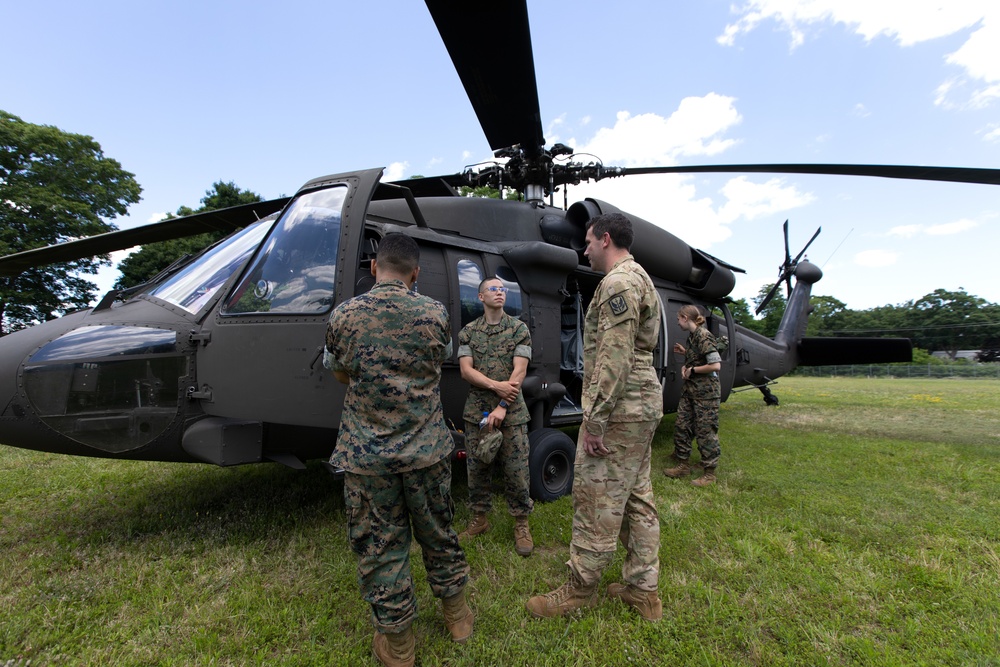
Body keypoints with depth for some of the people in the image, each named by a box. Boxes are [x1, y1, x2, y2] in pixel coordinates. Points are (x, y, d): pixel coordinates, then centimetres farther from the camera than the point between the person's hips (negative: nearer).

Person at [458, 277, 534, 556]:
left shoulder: (519, 329, 1)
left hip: (512, 411, -2)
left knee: (516, 470, 1)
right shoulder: (468, 331, 7)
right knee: (477, 467, 10)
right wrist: (496, 385, -17)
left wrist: (502, 407, -15)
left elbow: (519, 371, -7)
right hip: (477, 410, 2)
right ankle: (479, 519, 29)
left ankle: (521, 524, 19)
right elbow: (465, 370, -2)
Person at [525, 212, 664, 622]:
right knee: (637, 498, 16)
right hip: (643, 405, 11)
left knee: (596, 501, 2)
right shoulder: (639, 278, 19)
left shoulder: (618, 282, -15)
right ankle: (643, 590, 28)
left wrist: (595, 421, -22)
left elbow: (614, 357, -24)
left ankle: (580, 589, 18)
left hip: (619, 409, -11)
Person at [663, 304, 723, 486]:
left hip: (706, 391, -9)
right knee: (681, 426, 11)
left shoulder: (704, 337, -17)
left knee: (705, 431, 0)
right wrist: (685, 352, 8)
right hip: (690, 389, 9)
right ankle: (683, 465, 24)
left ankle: (709, 473, 13)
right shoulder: (691, 336, 10)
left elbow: (715, 365, -22)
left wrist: (692, 370, -13)